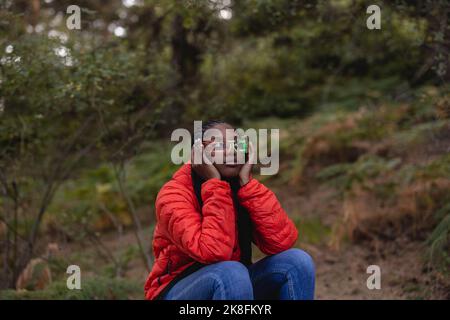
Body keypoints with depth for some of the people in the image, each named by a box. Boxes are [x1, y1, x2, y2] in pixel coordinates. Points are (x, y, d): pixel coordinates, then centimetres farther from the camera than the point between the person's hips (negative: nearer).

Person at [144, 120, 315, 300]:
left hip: (233, 286, 6)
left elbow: (282, 242, -17)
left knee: (296, 260, -16)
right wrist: (214, 184, -26)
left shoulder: (242, 188, -1)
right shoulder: (174, 195, -18)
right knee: (231, 273, -34)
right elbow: (214, 252, -34)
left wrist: (246, 183, -19)